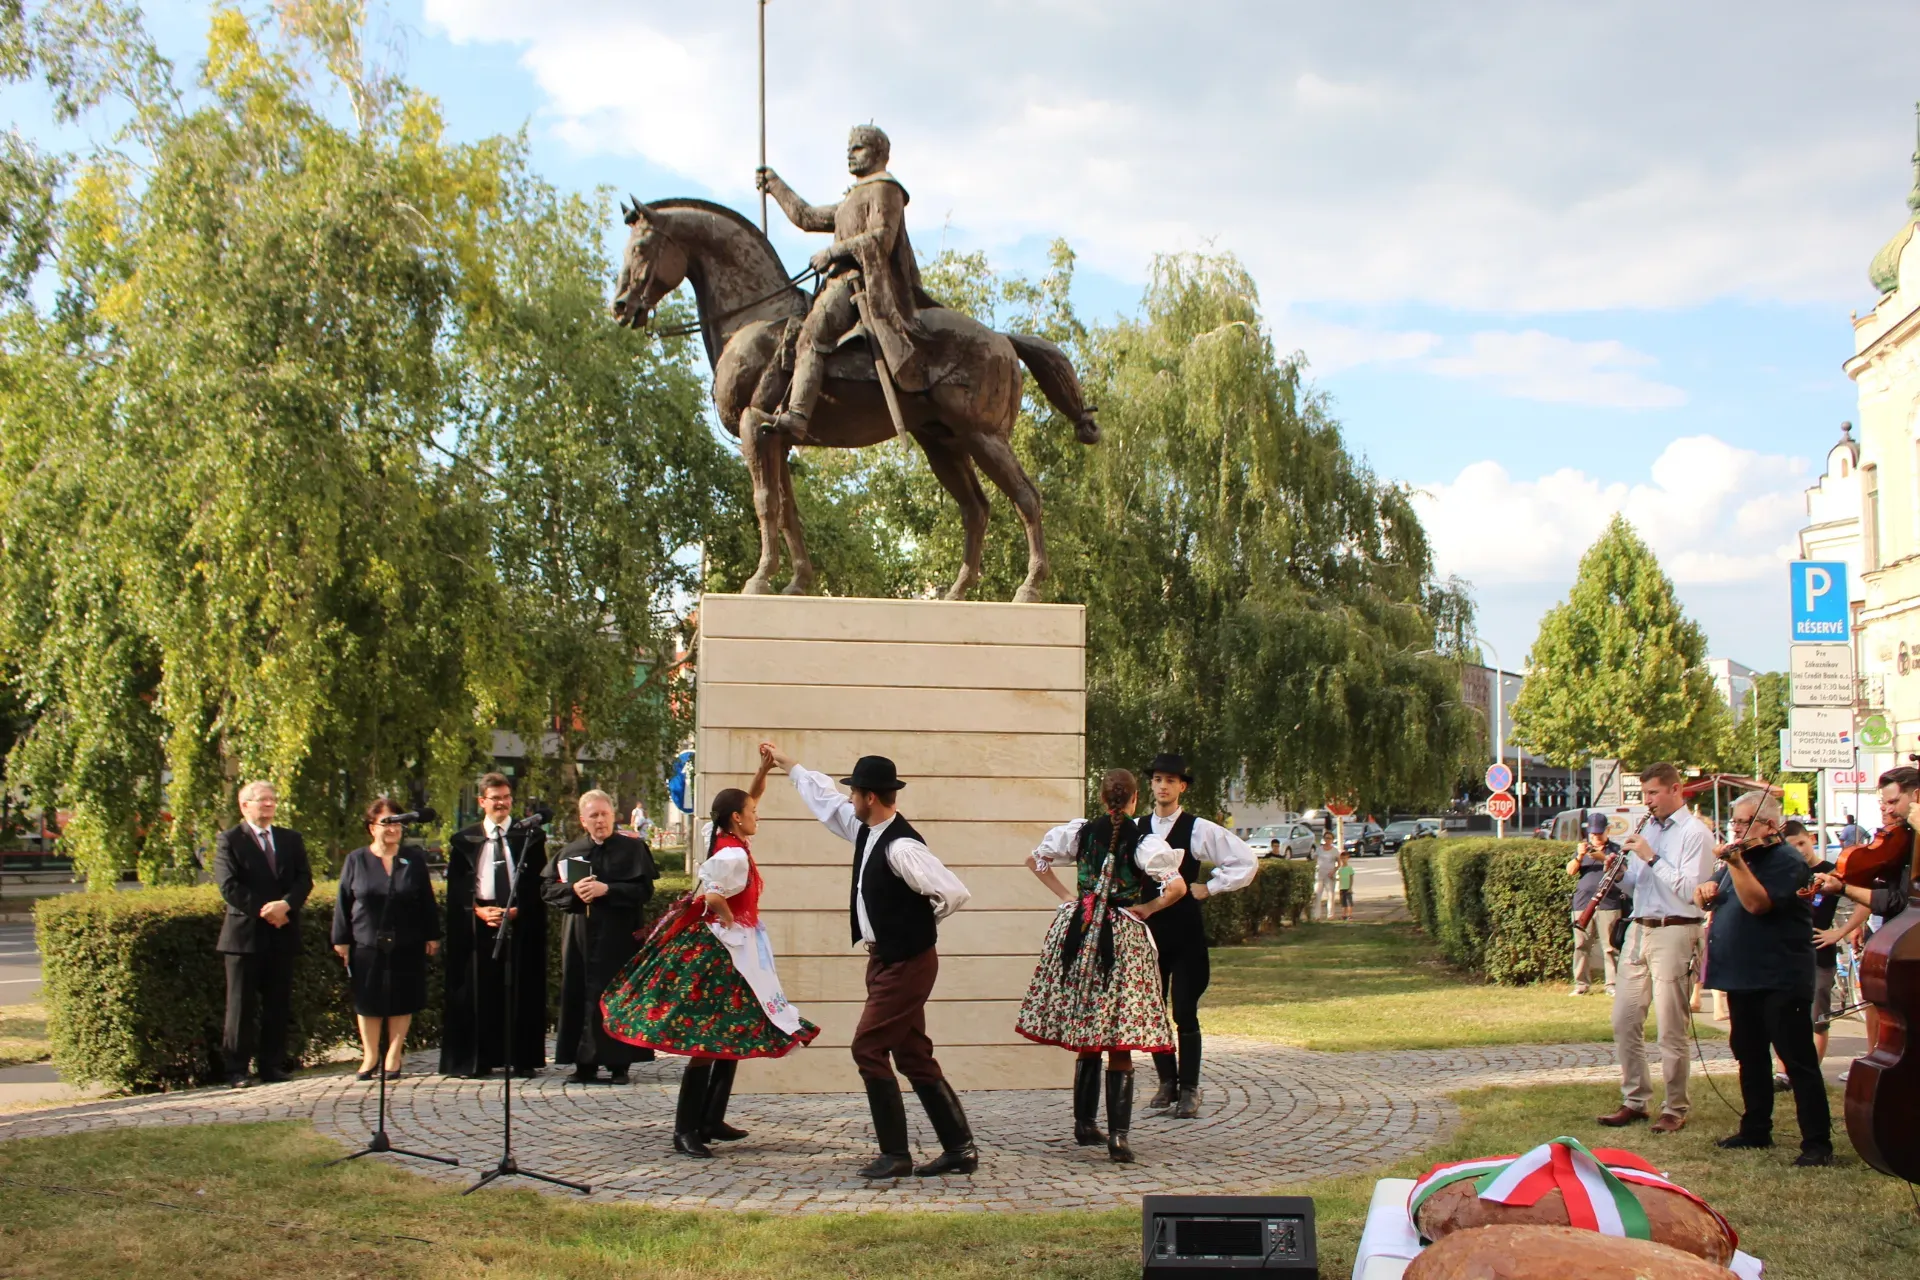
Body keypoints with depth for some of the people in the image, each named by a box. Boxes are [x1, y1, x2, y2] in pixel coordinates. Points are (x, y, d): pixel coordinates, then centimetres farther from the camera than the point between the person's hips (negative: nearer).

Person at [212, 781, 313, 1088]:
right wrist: (263, 910, -15)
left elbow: (304, 879, 5)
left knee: (278, 1005, 6)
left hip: (282, 935, 4)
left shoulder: (291, 839, 15)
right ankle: (236, 1071, 4)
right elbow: (229, 886, -9)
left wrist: (286, 904, -14)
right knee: (242, 1006, -1)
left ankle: (273, 1068, 11)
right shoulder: (229, 840, 1)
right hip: (244, 934, -4)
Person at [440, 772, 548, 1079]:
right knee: (479, 993, -2)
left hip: (521, 924, 0)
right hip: (476, 925, 0)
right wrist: (478, 910, -10)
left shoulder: (530, 837, 7)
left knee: (521, 991, -1)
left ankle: (522, 1060, 4)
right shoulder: (464, 840, 9)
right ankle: (479, 1061, 2)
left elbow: (538, 882, 4)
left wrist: (517, 909, -10)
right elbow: (456, 888, 6)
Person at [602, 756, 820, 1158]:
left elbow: (747, 803, 20)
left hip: (727, 951, 10)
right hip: (719, 951, -10)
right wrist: (729, 921, -9)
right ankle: (686, 1130, -5)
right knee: (709, 1040, -8)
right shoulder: (734, 855, -19)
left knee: (732, 1037, 14)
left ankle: (711, 1120, 20)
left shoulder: (722, 840, 8)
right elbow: (712, 897, -27)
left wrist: (764, 769, 8)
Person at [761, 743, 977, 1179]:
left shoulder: (900, 848, -22)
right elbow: (824, 798, 23)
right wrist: (786, 763, 33)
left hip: (906, 963, -9)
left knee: (869, 1049, -7)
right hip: (886, 959, 9)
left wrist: (919, 923, -8)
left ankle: (895, 1155, 1)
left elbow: (954, 893, -25)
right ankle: (959, 1147, 15)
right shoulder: (864, 829, 6)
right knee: (913, 1056, 10)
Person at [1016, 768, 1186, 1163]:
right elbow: (1177, 887, -21)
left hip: (1077, 935, 4)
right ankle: (1118, 1136, -6)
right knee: (1120, 1046, -1)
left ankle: (1085, 1124, 22)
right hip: (1122, 938, -4)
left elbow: (1035, 859, 12)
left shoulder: (1080, 831, 2)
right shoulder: (1144, 842, -10)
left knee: (1085, 1039, 15)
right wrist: (1146, 909, -6)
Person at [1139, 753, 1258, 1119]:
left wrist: (1209, 887, -3)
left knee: (1185, 1012, -4)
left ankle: (1189, 1089, 5)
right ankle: (1167, 1082, 23)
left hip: (1185, 927, -3)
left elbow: (1246, 861, -2)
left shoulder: (1199, 830, -4)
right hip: (1148, 927, 3)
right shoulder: (1134, 829, 5)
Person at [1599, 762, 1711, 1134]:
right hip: (1638, 931, 7)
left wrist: (1651, 858, -17)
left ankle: (1675, 1109, 7)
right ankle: (1635, 1100, 15)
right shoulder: (1647, 829, 16)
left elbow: (1689, 890, -17)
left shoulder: (1694, 834, -6)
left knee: (1671, 1029, -2)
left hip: (1674, 933, -7)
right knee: (1625, 1020, 6)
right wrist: (1620, 874, 0)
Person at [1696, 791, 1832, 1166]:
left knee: (1798, 1060, -6)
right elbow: (1707, 894, 22)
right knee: (1749, 1057, 16)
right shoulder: (1741, 856, 14)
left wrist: (1735, 864, -32)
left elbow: (1757, 903, -26)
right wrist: (1705, 891, -1)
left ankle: (1818, 1142, -5)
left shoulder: (1788, 862, -12)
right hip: (1742, 977, 9)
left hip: (1780, 980, -9)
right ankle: (1756, 1129, 27)